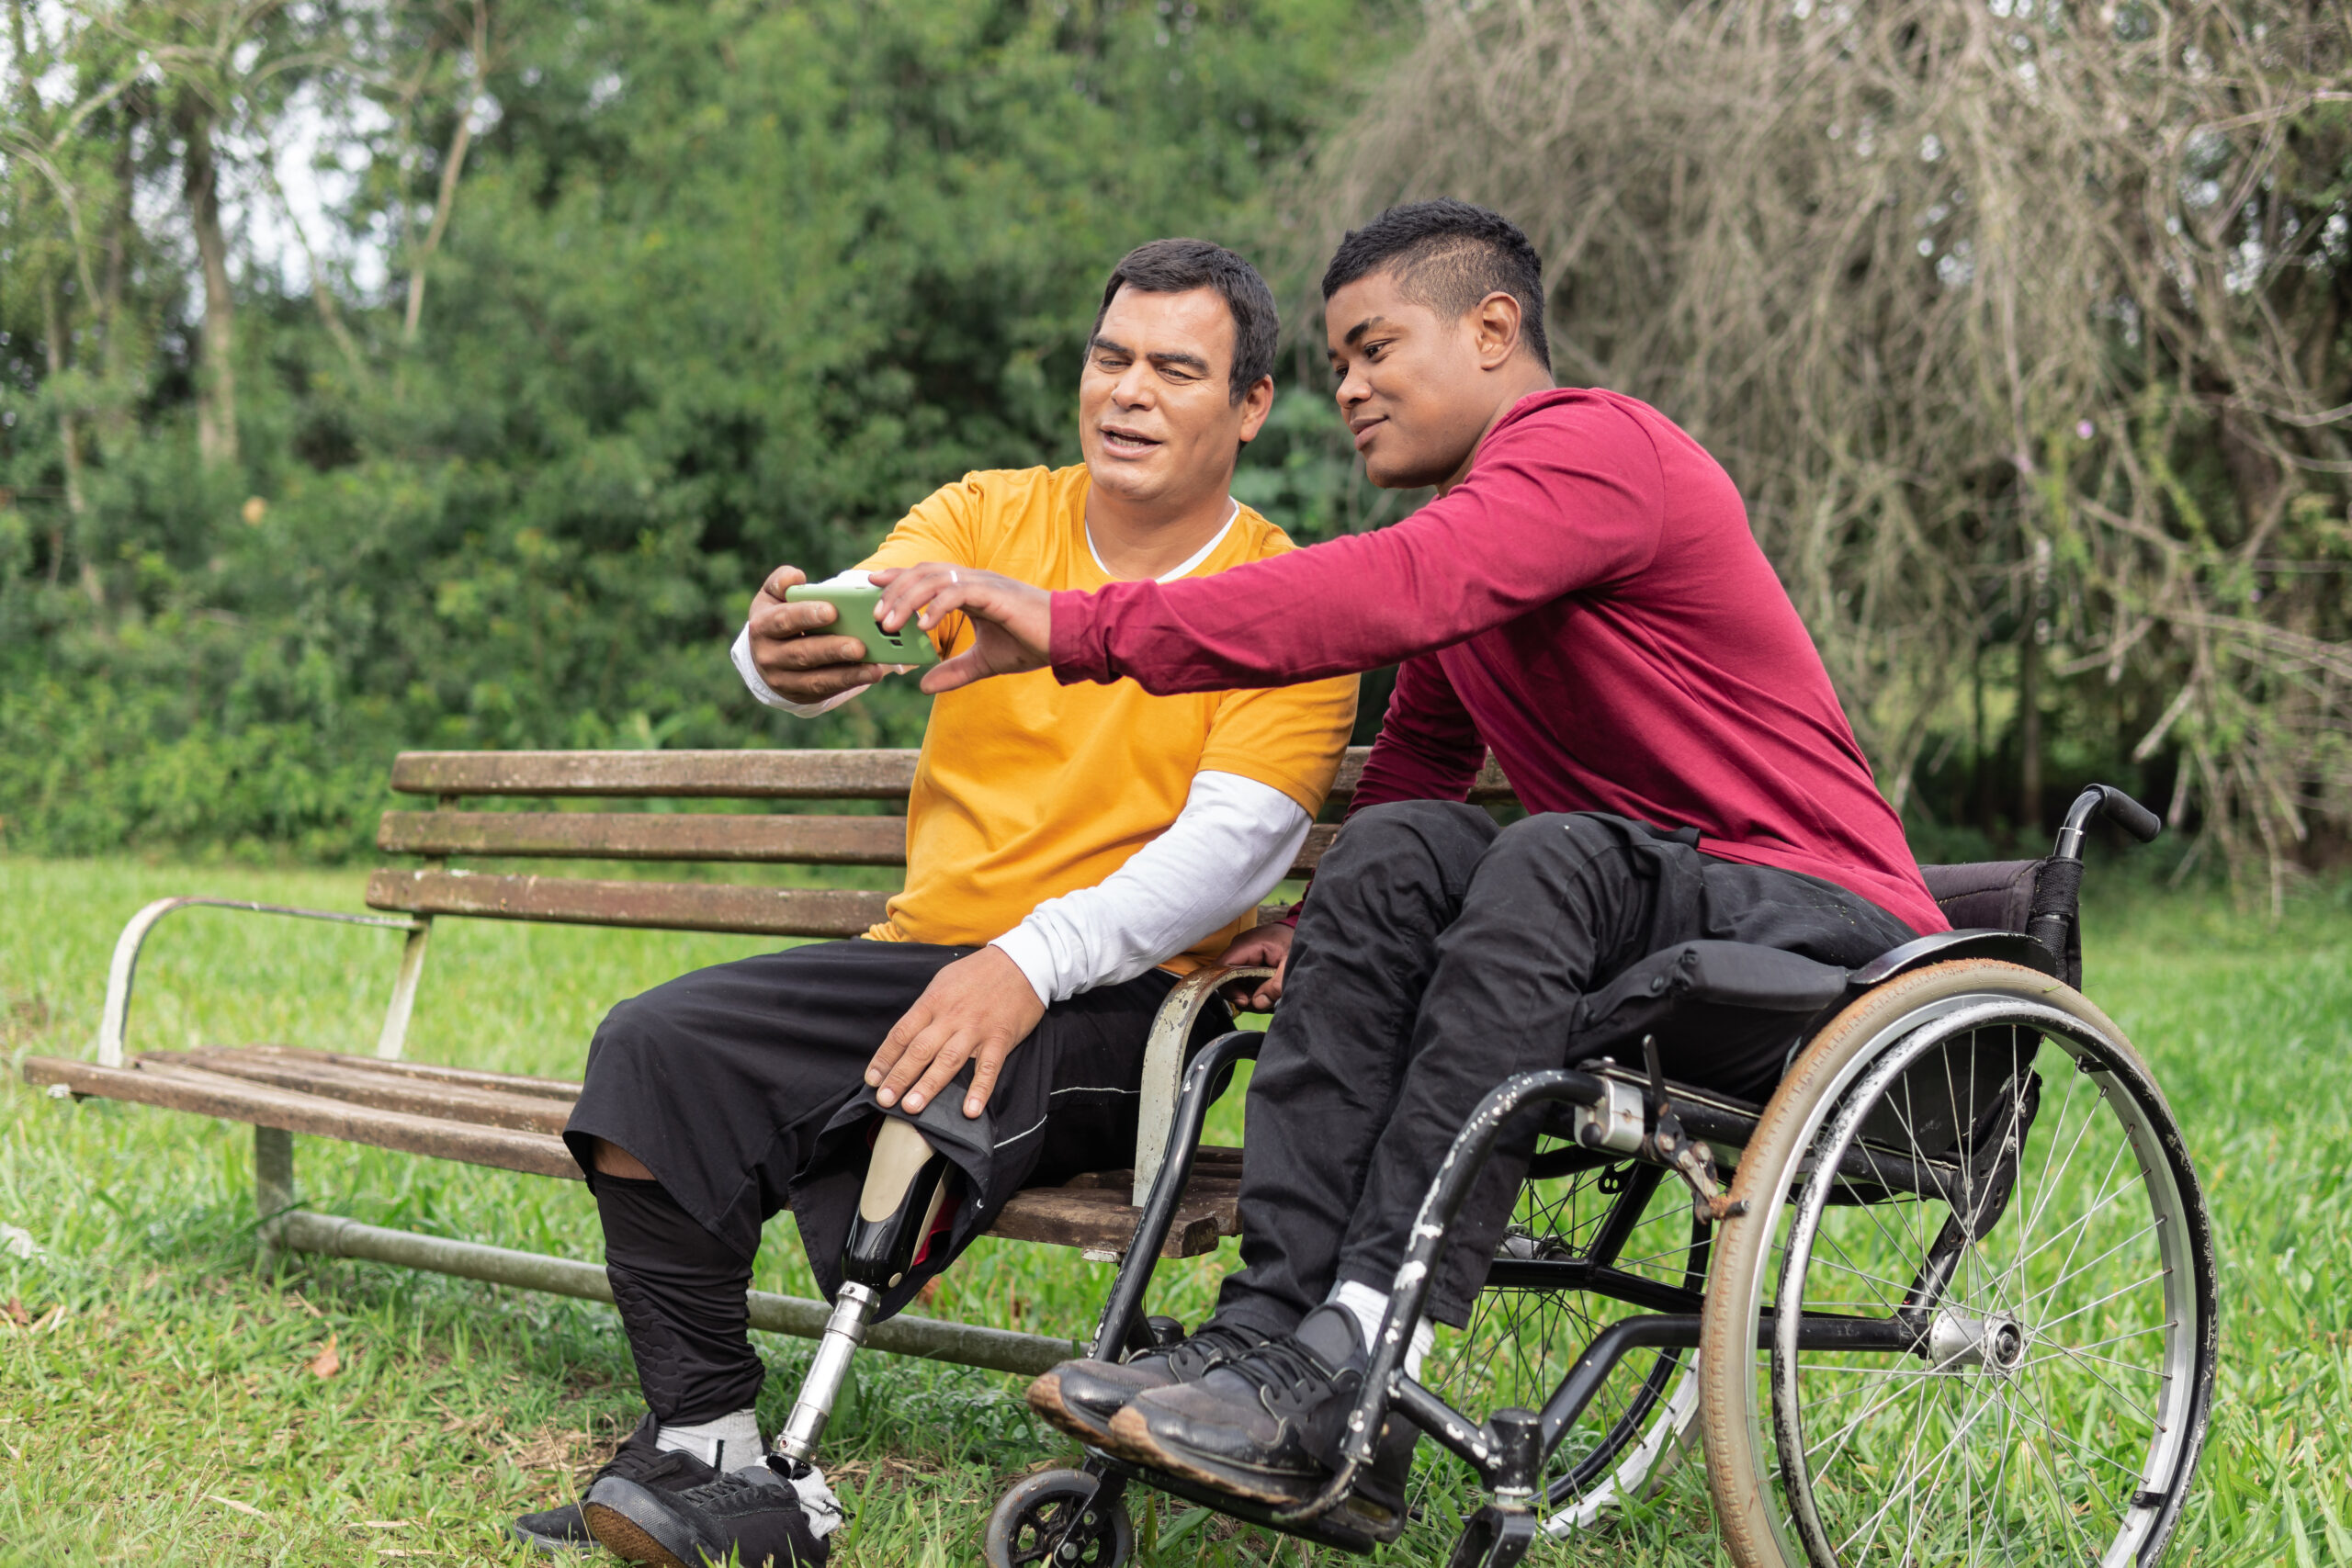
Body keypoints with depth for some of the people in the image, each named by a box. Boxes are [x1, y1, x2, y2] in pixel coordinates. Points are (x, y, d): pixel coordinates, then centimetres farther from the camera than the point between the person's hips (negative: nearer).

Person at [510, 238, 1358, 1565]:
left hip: (1114, 998, -4)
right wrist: (785, 654, -36)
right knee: (656, 1044, -17)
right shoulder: (989, 517, 10)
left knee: (942, 1086, -34)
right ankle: (705, 1446, -13)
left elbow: (1238, 843, -14)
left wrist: (1029, 963, -29)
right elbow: (858, 616, -9)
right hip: (921, 958, 5)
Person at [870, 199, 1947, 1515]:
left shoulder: (1594, 447, -12)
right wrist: (1334, 935, -3)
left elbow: (1391, 594, -30)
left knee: (1556, 858, -34)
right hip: (1631, 921, 8)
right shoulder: (1468, 515, 18)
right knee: (1406, 850, -17)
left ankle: (1345, 1377, -36)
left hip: (1821, 931, -7)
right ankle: (1269, 1330, -26)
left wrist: (1075, 627, -34)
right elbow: (1416, 765, 16)